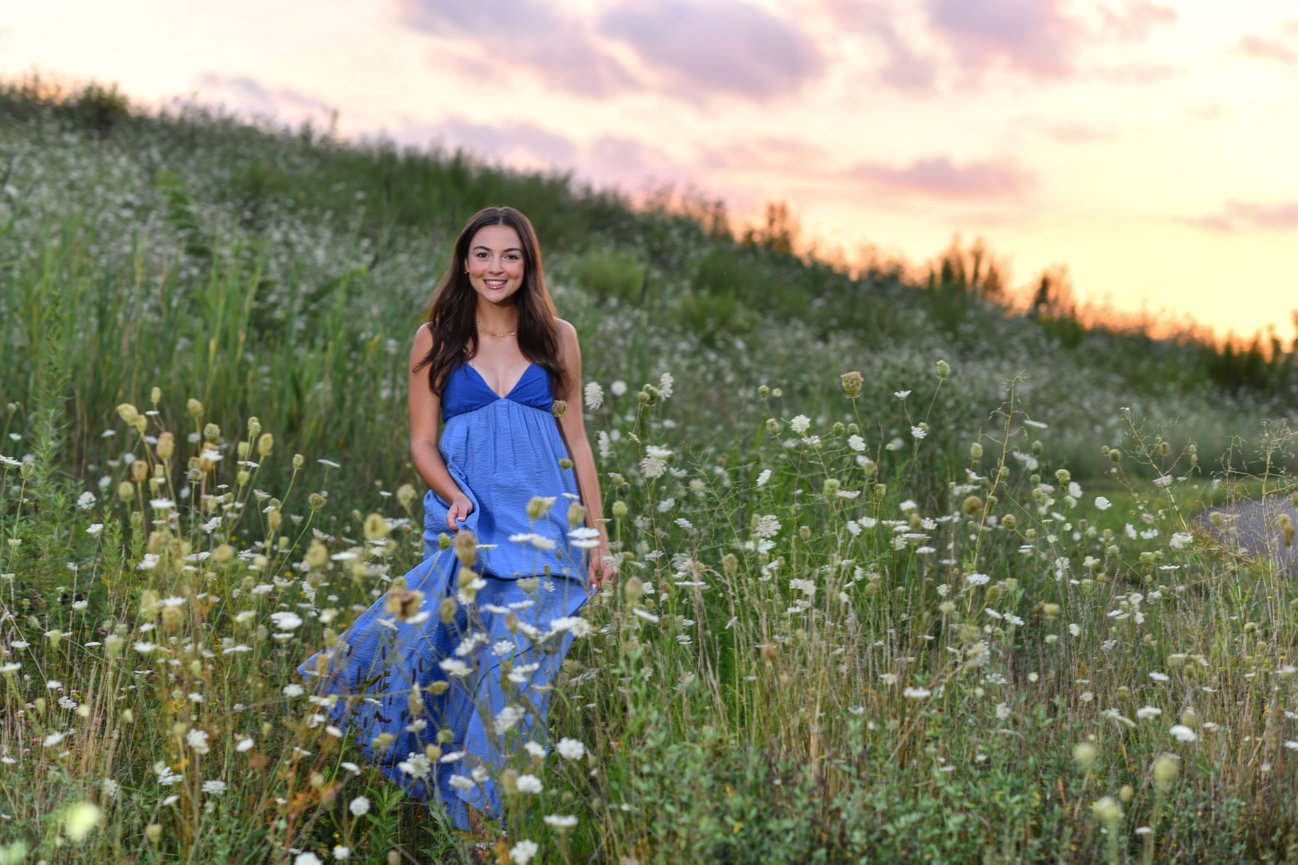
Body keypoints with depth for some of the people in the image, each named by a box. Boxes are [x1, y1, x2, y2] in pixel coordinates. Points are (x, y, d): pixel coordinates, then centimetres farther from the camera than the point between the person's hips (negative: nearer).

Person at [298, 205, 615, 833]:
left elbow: (576, 440, 11)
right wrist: (454, 497, -13)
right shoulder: (435, 341, 6)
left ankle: (503, 818, 3)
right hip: (467, 524, 0)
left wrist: (597, 537, 8)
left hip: (544, 524, 0)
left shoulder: (556, 338, 8)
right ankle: (466, 821, 5)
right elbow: (422, 443, 6)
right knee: (459, 668, -7)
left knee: (518, 670, -8)